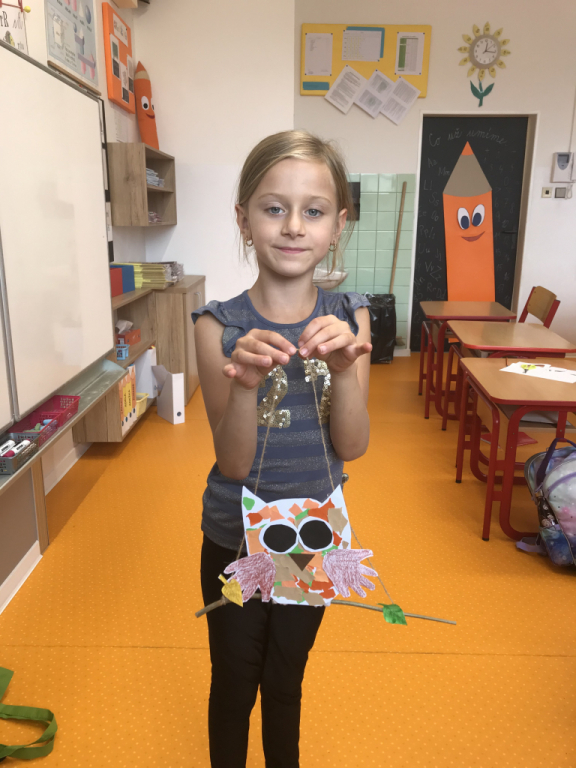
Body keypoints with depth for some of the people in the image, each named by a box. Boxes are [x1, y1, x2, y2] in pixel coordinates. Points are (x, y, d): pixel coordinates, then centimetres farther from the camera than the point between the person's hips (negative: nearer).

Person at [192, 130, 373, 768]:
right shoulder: (220, 325, -17)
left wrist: (343, 370, -34)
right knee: (234, 679, 19)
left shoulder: (349, 317, -10)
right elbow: (235, 462, -19)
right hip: (234, 538, -1)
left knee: (286, 678, 24)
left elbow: (353, 445, -15)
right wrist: (245, 384, -38)